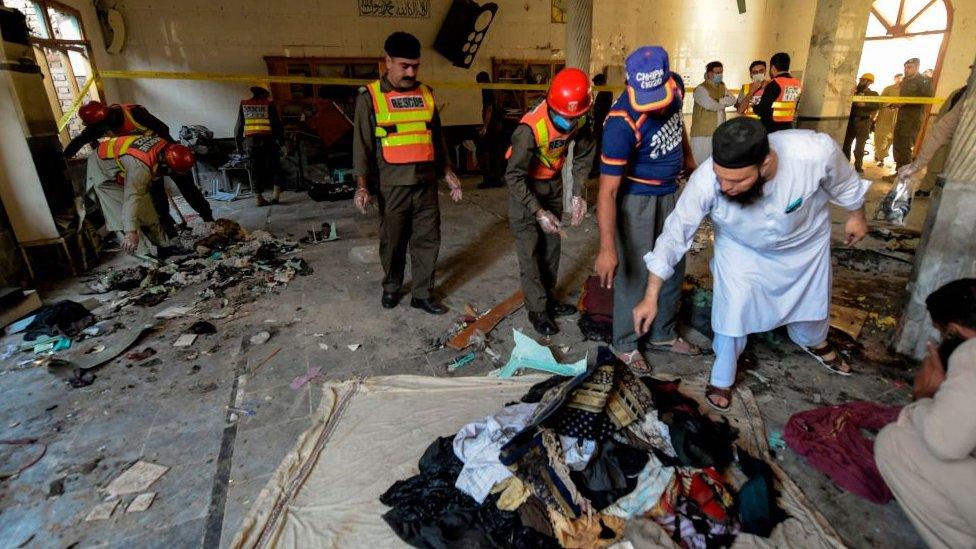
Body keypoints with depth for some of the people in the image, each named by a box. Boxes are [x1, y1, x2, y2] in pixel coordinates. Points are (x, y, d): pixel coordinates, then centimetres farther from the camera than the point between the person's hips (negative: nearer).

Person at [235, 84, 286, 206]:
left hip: (250, 141, 2)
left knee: (255, 170, 7)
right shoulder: (269, 104, 4)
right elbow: (277, 125, 0)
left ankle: (258, 197, 7)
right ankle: (276, 192, -6)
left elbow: (239, 126, 11)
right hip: (267, 140, -2)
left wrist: (239, 144, 16)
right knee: (274, 167, 8)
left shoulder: (244, 105, 11)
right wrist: (282, 143, 2)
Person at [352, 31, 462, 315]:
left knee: (427, 240, 5)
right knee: (393, 241, 10)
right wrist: (362, 185, -11)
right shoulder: (370, 97, -2)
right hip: (392, 186, -3)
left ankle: (423, 294, 16)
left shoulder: (426, 95, 9)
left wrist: (448, 173, 12)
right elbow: (362, 143, -4)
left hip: (426, 184, 3)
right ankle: (391, 287, 31)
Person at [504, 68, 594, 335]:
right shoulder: (531, 128, -33)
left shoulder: (580, 120, -15)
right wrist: (539, 212, -35)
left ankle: (548, 297, 28)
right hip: (525, 185, -6)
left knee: (551, 243, 13)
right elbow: (514, 176, -31)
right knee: (530, 249, -5)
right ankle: (537, 309, 4)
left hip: (553, 183, 6)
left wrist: (578, 194, -12)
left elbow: (584, 155, -1)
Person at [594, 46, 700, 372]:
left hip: (670, 192, 7)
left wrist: (688, 157, 24)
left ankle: (663, 335, 35)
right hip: (637, 197, -7)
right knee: (634, 271, -1)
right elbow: (608, 190, -34)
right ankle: (626, 344, 20)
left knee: (672, 267, 16)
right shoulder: (622, 122, -32)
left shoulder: (675, 85, -11)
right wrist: (607, 248, -39)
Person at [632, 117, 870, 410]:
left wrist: (856, 215, 5)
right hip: (740, 247, -1)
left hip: (805, 239, 2)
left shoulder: (815, 151, -39)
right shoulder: (705, 180, -40)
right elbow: (674, 235, -32)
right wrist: (651, 297, -31)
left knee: (811, 297, 23)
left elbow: (844, 183, -15)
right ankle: (721, 379, 25)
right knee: (732, 311, -3)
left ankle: (814, 341, 59)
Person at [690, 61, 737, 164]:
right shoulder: (701, 89, -6)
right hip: (703, 133, -7)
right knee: (700, 162, -7)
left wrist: (718, 101, -9)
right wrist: (723, 103, -1)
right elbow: (709, 105, -19)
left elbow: (732, 100, 7)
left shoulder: (722, 87, 18)